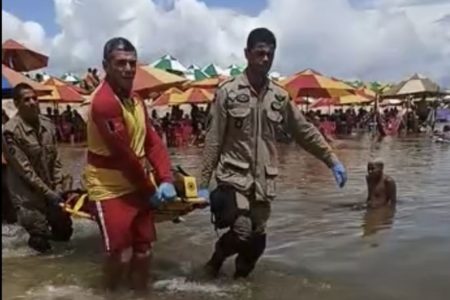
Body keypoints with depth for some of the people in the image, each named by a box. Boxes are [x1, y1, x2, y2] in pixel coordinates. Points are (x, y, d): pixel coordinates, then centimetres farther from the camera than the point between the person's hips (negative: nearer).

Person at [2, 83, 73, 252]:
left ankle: (43, 229, 38)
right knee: (41, 243, -3)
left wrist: (58, 188, -3)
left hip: (51, 190, 6)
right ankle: (38, 235, 27)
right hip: (28, 195, -5)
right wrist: (48, 192, -16)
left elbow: (55, 160, 6)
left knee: (64, 232, 12)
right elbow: (24, 169, -18)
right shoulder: (11, 131, -18)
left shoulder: (47, 125, 0)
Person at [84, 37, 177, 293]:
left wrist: (166, 180, -9)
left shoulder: (135, 100, 7)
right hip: (110, 188, -8)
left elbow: (153, 141, 4)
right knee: (121, 255, -3)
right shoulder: (104, 102, -22)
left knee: (144, 249, 14)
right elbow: (124, 154, -21)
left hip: (137, 186, 8)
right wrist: (150, 190, -11)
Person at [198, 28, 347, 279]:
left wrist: (332, 161, 9)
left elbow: (305, 131, 12)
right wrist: (204, 183, -6)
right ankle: (216, 259, 13)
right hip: (234, 177, -4)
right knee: (242, 232, -19)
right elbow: (214, 141, -5)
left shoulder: (280, 96, 5)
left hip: (264, 181, 4)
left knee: (257, 242, 8)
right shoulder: (228, 92, -6)